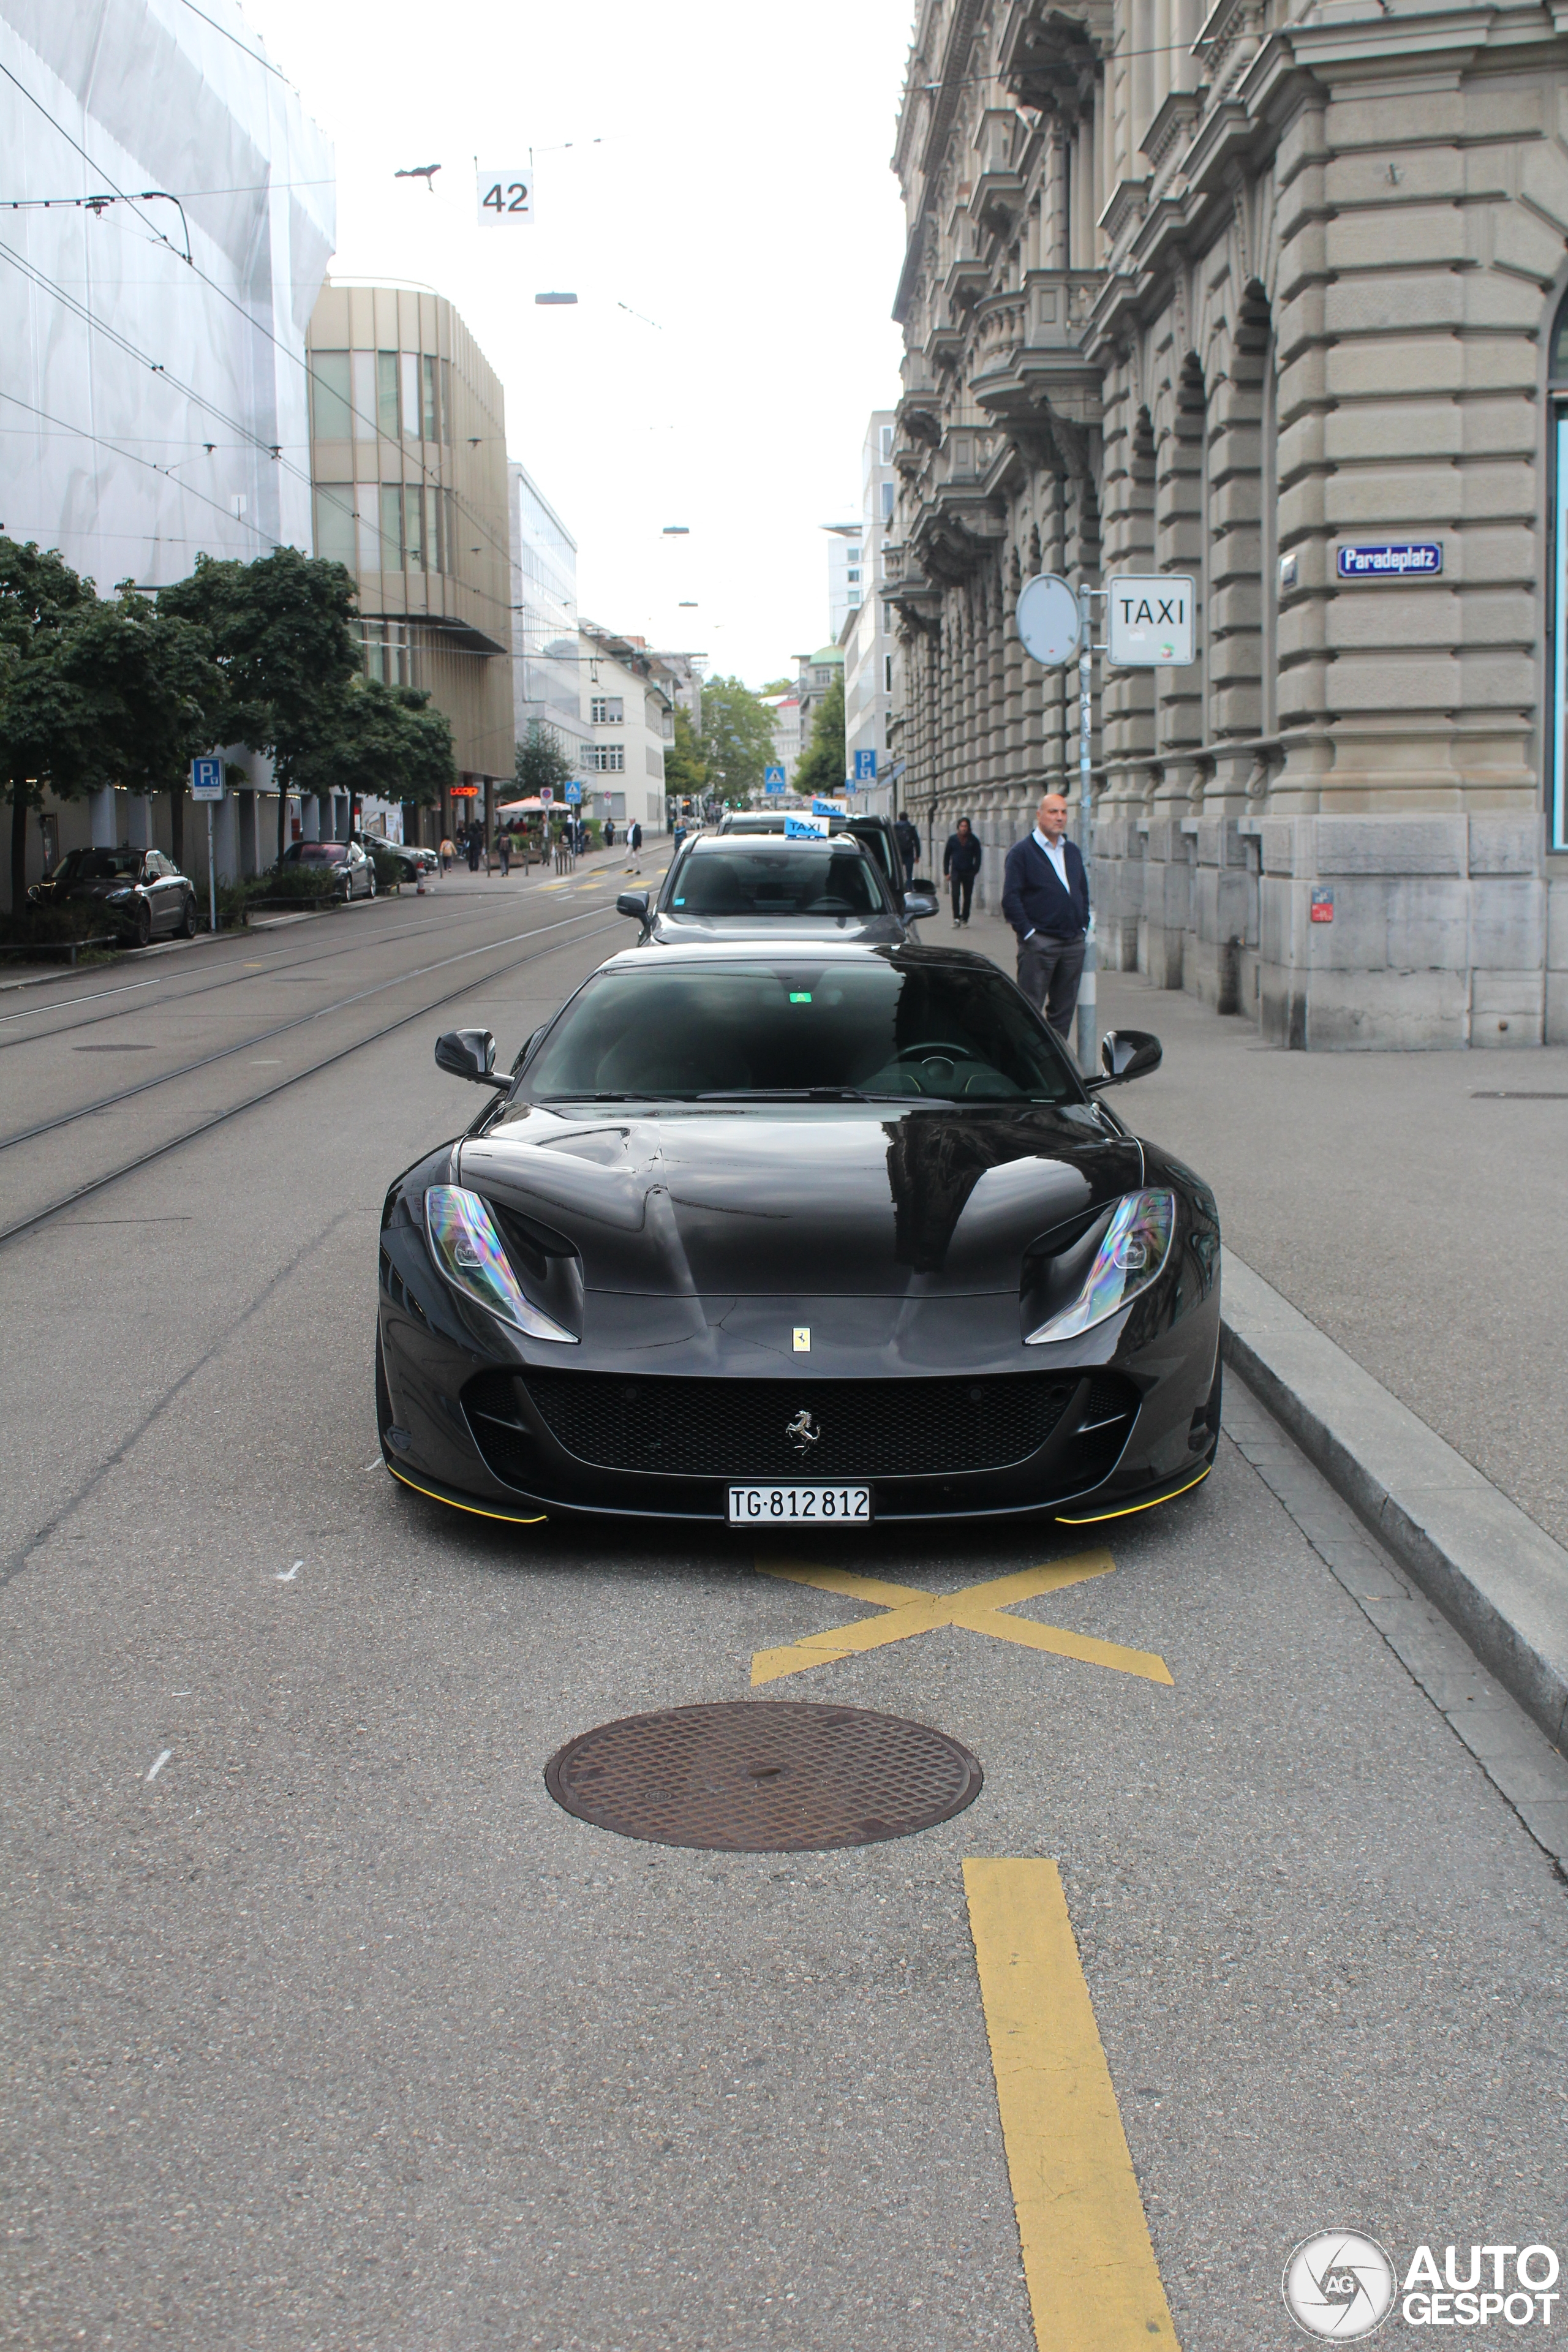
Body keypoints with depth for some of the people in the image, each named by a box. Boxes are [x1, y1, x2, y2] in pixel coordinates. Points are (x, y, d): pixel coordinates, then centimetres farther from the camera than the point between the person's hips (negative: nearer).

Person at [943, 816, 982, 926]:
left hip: (968, 872, 1)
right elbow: (946, 856, 8)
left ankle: (965, 919, 14)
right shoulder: (953, 839, 3)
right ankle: (956, 918, -11)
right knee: (956, 895, -13)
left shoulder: (973, 840, 1)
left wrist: (975, 870, -4)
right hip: (956, 871, -1)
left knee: (967, 897, 5)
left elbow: (978, 856, 6)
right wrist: (947, 872, 3)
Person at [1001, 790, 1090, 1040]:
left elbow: (1083, 891, 22)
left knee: (1064, 1009, 10)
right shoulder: (1022, 851, -5)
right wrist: (1027, 932, -14)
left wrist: (1083, 926, 11)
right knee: (1030, 1009, -4)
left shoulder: (1072, 851, 15)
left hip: (1074, 942, 6)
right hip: (1038, 942, -6)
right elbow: (1010, 897, -9)